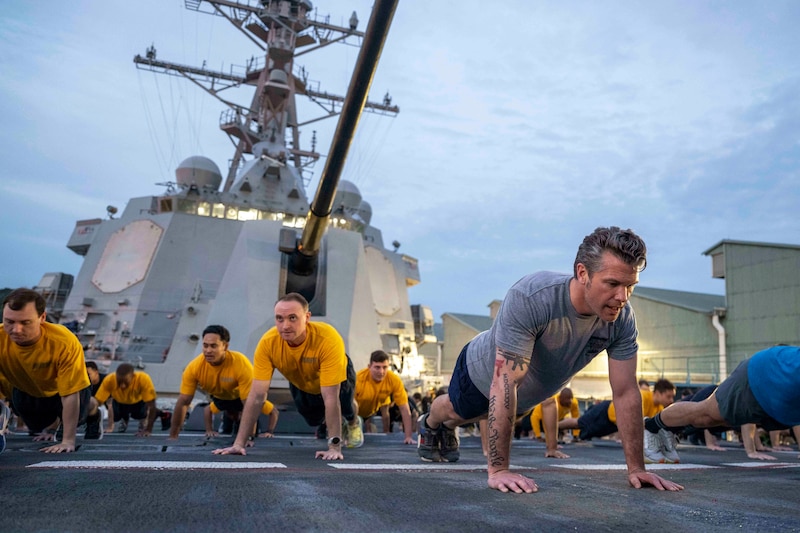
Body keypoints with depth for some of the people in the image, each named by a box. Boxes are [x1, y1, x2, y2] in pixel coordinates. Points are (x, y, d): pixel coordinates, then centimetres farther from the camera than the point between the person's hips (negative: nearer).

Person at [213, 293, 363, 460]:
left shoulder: (329, 339, -45)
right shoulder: (268, 342, -36)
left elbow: (330, 397, -43)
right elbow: (257, 395, -32)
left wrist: (334, 446, -43)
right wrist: (239, 442, -34)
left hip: (337, 378, -2)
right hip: (301, 384, 2)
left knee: (345, 406, -17)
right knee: (314, 419, 0)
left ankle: (354, 423, 20)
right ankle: (327, 423, 38)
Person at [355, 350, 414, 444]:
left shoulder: (394, 380, -31)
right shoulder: (358, 379, -39)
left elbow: (404, 409, -27)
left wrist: (408, 437, -32)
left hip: (374, 410, 4)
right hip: (356, 413, -3)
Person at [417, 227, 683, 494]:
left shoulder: (623, 318, -31)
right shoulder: (530, 297, -46)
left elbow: (626, 393, -22)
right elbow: (505, 382, -46)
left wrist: (636, 468, -21)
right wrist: (498, 469, -45)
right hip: (483, 372, -4)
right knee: (455, 410, 26)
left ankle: (448, 430, 66)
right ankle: (429, 425, 62)